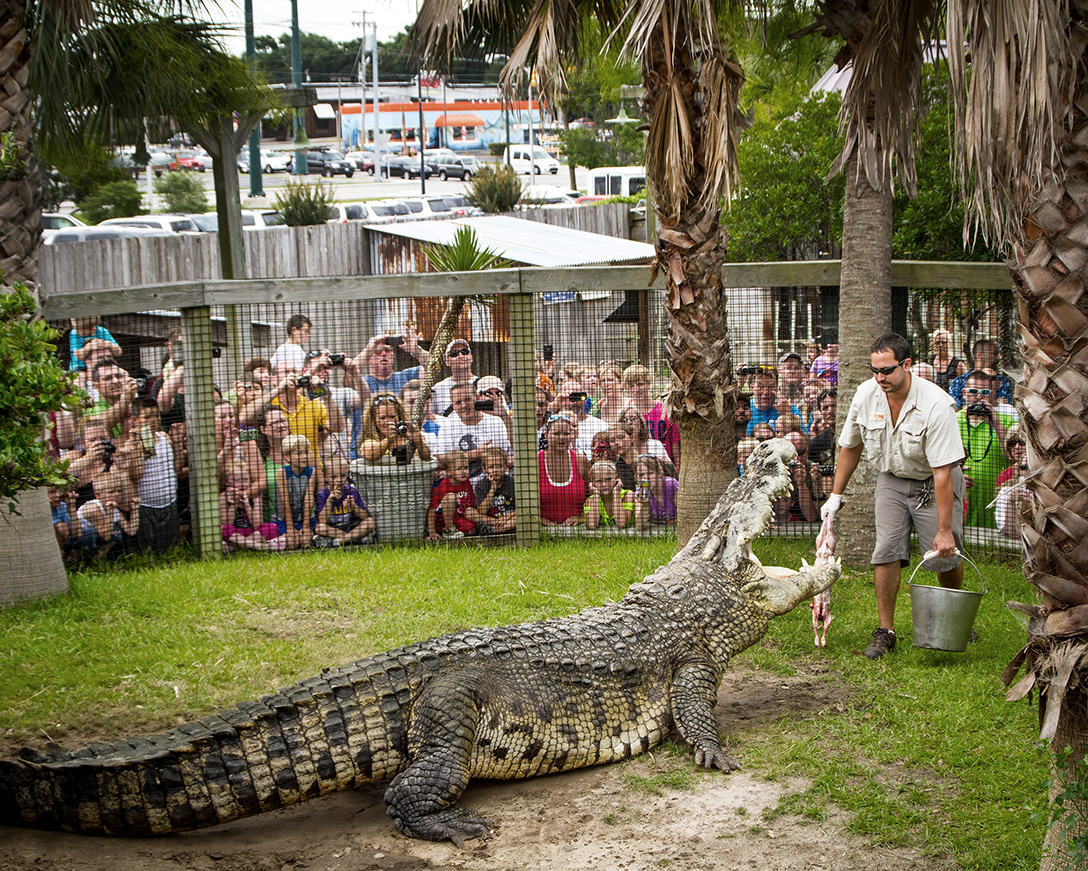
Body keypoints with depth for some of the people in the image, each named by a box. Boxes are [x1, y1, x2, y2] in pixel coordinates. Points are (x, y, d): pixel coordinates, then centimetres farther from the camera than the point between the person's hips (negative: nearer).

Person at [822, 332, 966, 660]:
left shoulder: (936, 405, -29)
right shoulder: (866, 394, -14)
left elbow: (943, 472, -28)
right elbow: (850, 446, 5)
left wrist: (944, 530, -27)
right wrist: (835, 495, 7)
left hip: (933, 483, -3)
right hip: (892, 480, 3)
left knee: (946, 554, -5)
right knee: (886, 550, -11)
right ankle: (885, 631, -2)